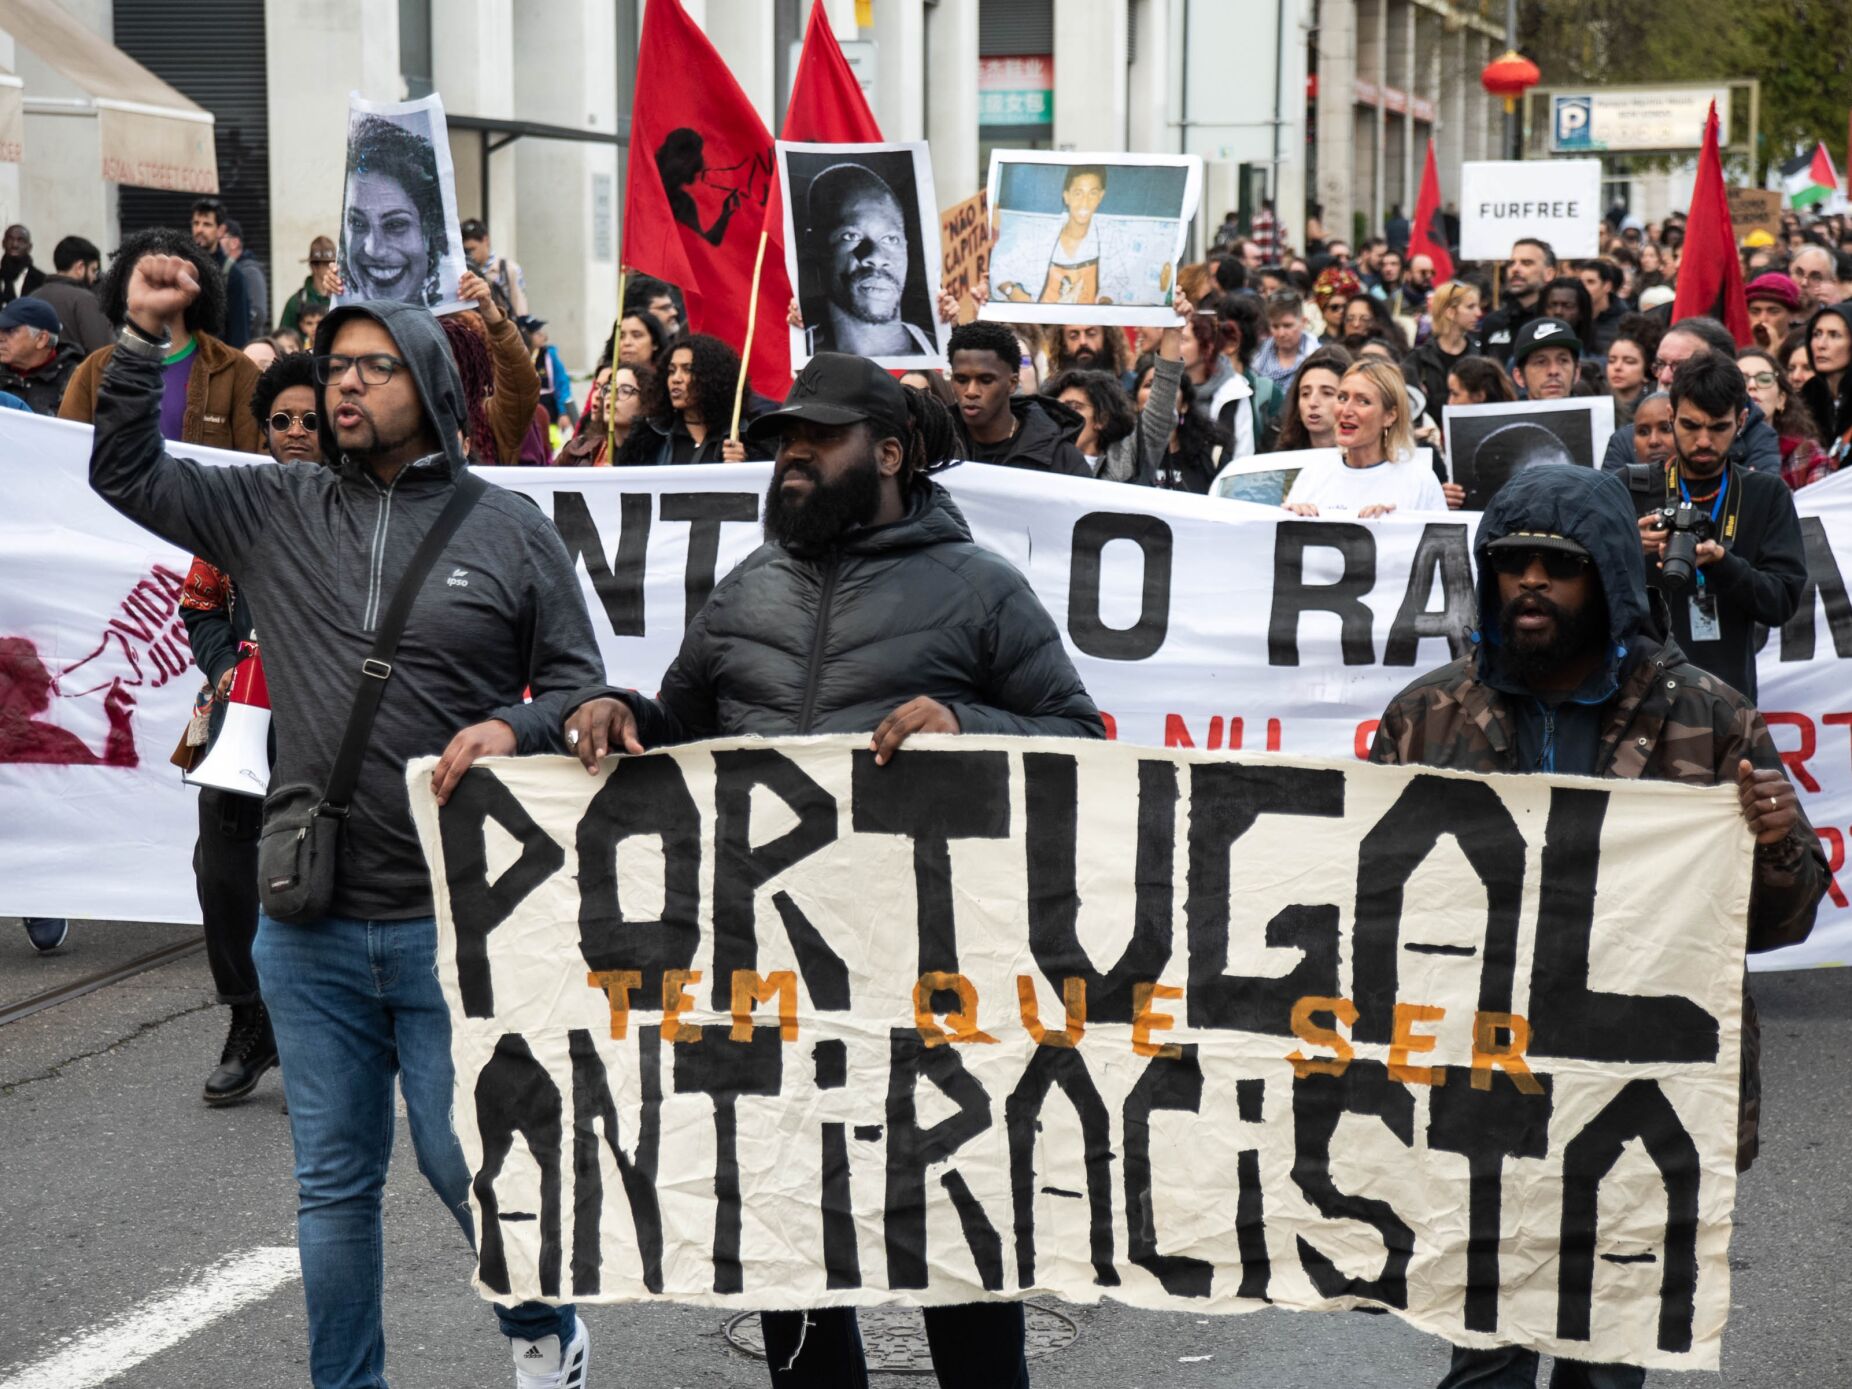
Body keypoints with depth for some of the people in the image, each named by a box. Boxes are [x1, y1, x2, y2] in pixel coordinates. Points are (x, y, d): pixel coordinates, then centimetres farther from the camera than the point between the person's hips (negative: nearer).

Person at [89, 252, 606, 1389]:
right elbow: (128, 476, 10)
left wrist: (514, 729, -16)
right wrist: (142, 340, -2)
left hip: (456, 921, -3)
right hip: (310, 923, 3)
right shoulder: (278, 510, 7)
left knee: (465, 1160, 3)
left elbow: (580, 685, 5)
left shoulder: (512, 531, 1)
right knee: (333, 1179, 12)